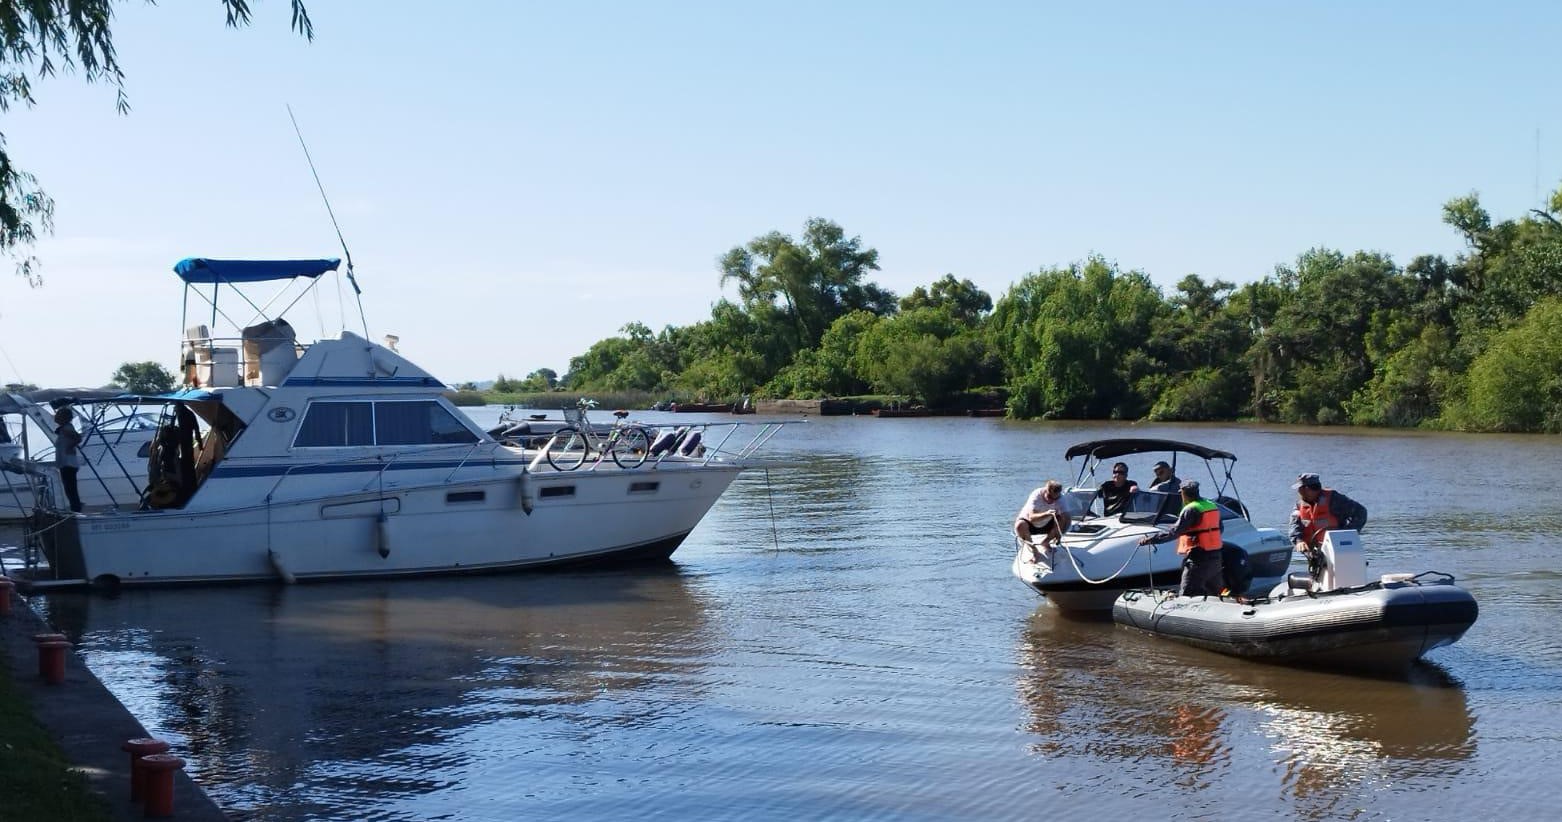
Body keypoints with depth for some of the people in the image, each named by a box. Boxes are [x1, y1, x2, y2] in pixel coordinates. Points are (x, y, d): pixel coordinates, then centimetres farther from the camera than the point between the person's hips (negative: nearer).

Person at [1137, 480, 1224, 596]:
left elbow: (1175, 532, -20)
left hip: (1199, 560, -8)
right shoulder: (1213, 506, 10)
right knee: (1216, 595, 18)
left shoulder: (1191, 510, -13)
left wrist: (1150, 539, -20)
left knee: (1185, 595, -10)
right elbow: (1219, 529, 22)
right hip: (1216, 558, 8)